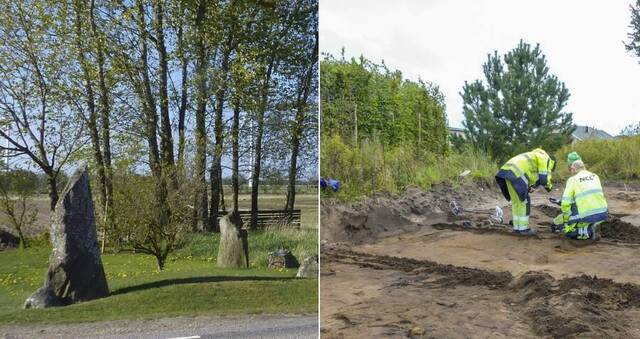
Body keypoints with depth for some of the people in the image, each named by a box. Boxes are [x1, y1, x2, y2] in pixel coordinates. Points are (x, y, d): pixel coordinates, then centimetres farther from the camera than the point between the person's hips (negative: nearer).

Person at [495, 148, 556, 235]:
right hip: (515, 174, -9)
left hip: (507, 172, 9)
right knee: (524, 202, 2)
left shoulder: (535, 157, 37)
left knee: (516, 201, 17)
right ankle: (523, 228, 8)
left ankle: (517, 227, 22)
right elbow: (544, 179, 1)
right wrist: (549, 186, 21)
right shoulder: (545, 159, 9)